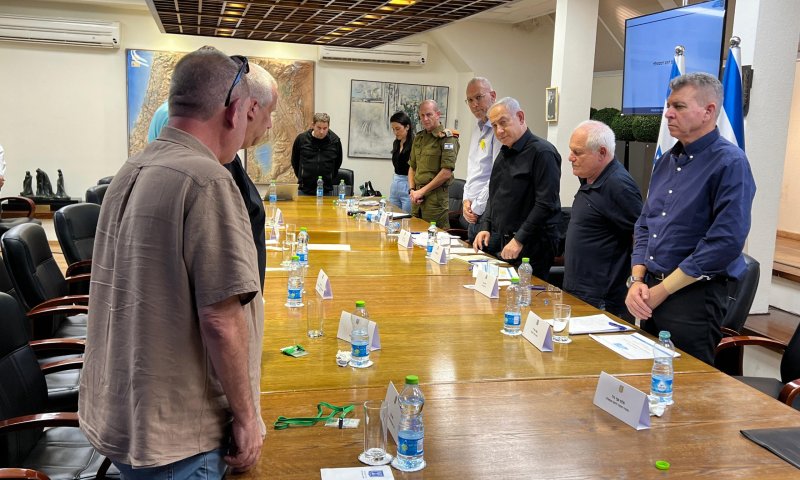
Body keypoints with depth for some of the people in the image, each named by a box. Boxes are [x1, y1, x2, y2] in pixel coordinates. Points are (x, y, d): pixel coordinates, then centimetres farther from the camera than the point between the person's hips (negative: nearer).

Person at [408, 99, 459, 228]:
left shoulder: (447, 138, -8)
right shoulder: (419, 137, 14)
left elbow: (446, 173, -15)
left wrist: (422, 191, -12)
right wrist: (412, 190, 4)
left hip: (436, 196, -7)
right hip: (417, 198, 7)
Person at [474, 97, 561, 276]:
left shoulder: (542, 152, -13)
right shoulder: (504, 153, 15)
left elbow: (546, 204, -19)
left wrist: (519, 240, -19)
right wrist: (485, 227, 9)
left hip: (529, 248, -8)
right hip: (498, 244, 8)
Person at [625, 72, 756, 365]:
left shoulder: (730, 163, -13)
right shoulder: (666, 161, 11)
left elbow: (726, 242, -20)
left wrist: (661, 291, -16)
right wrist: (637, 281, 0)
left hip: (694, 296, -7)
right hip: (651, 291, 7)